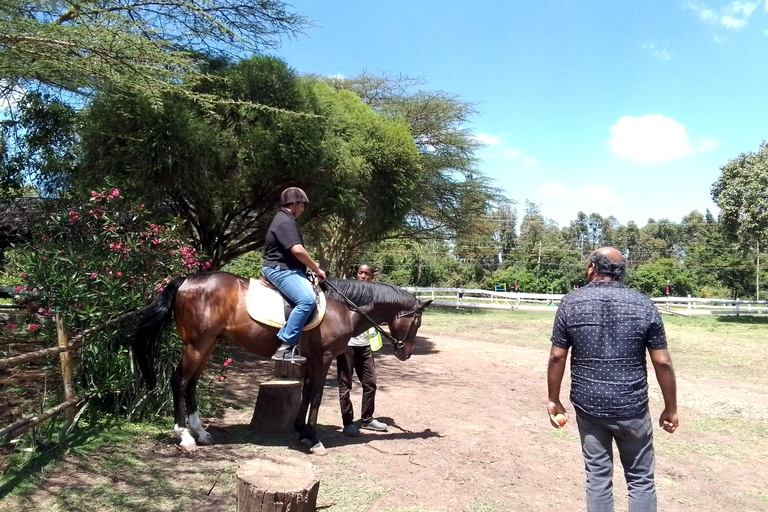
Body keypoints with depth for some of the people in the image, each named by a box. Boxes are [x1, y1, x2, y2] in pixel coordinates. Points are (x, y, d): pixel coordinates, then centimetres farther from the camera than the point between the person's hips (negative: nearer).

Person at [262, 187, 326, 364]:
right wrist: (317, 269, -14)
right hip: (281, 270, -12)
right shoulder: (285, 221, -14)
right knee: (307, 299, -29)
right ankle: (285, 347, -28)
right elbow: (298, 250, -25)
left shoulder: (286, 220, 21)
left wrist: (313, 268, 18)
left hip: (286, 269, 12)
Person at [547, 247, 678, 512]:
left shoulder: (570, 303, -4)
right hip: (631, 407, 0)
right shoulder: (644, 305, -5)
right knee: (641, 479, 14)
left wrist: (554, 399, 7)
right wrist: (670, 408, 7)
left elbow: (557, 357, -4)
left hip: (588, 406, 1)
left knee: (598, 477, 12)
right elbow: (662, 363, -4)